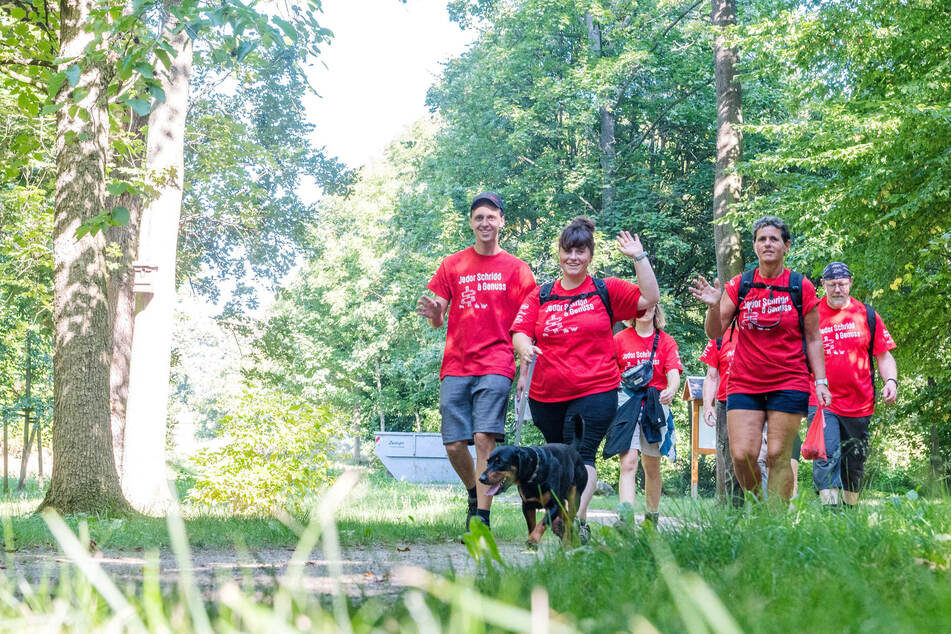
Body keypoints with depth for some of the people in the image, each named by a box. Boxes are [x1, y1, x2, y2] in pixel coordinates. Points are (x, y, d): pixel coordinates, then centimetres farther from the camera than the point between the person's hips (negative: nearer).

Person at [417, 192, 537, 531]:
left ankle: (482, 516, -11)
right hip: (455, 366, 2)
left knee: (485, 438, -15)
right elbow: (438, 320, 12)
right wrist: (432, 313, -11)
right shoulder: (452, 265, 13)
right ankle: (474, 492, 27)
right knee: (454, 445, -1)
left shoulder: (516, 268, 8)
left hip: (496, 365, -2)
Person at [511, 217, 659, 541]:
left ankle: (578, 520, -23)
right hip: (545, 395, 4)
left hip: (595, 392, -3)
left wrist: (639, 257, -9)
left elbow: (649, 298, -4)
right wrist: (525, 347, -19)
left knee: (581, 455, -16)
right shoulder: (540, 295, 10)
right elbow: (519, 331, 3)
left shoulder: (606, 290, 4)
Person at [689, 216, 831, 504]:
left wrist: (821, 381, 0)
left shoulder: (801, 287, 3)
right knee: (741, 455, -7)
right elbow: (714, 333, 4)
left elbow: (813, 339, 8)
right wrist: (714, 306, -15)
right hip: (744, 384, 2)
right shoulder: (739, 285, 5)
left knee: (778, 456, -5)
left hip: (789, 384, -1)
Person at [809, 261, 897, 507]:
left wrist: (890, 381, -9)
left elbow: (883, 355, 8)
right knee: (827, 456, -17)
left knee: (855, 463, 11)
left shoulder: (867, 314, 6)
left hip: (859, 403, 2)